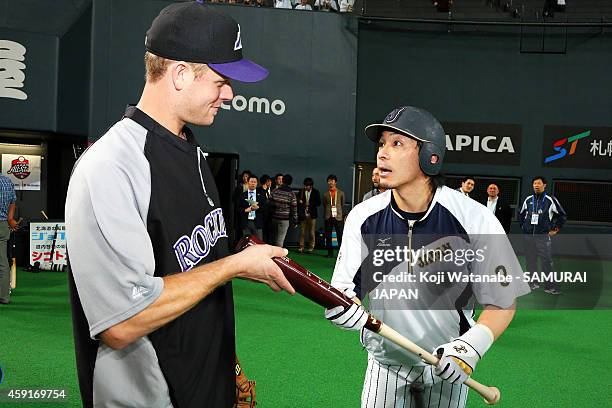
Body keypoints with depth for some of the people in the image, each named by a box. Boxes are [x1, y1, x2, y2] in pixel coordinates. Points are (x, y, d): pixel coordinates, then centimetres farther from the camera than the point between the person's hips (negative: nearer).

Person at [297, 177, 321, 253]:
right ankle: (301, 246, 9)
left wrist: (309, 204, -11)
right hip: (303, 215, 1)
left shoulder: (315, 192, 4)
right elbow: (297, 201, 9)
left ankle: (311, 247, 8)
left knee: (311, 232, 1)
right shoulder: (301, 191, 8)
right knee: (302, 231, 2)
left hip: (312, 215, -1)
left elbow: (318, 202, 0)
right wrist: (300, 202, -14)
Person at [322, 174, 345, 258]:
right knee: (328, 236, 3)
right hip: (328, 217, 1)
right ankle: (330, 253, 10)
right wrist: (327, 214, 11)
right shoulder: (325, 194, 9)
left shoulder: (341, 193, 8)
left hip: (338, 216, -1)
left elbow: (342, 204, 14)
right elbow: (324, 205, 14)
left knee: (340, 235, -5)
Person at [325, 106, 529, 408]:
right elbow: (345, 290, -10)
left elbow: (503, 301, -15)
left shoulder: (475, 219, -20)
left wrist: (472, 345, -31)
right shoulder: (362, 218, -11)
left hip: (448, 364, -2)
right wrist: (344, 305, -33)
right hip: (386, 362, 2)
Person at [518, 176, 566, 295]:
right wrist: (523, 226, 16)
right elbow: (521, 214, 24)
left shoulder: (550, 200, -3)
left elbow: (562, 215, 5)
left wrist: (555, 229, 3)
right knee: (530, 261, 6)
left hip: (544, 236, -4)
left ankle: (549, 286, -3)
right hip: (528, 236, 4)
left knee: (547, 261, -7)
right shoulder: (528, 200, 8)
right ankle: (533, 283, 16)